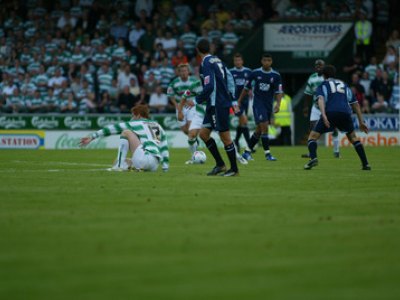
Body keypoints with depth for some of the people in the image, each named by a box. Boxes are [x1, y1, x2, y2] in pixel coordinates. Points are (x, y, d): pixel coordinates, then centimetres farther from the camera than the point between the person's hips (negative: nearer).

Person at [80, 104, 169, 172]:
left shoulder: (136, 124, 9)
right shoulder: (158, 126, 25)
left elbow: (114, 128, 7)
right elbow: (164, 148, 25)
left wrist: (92, 137, 8)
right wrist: (165, 168, 29)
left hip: (145, 158, -7)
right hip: (154, 167, 7)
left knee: (126, 132, 0)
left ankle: (120, 165, -8)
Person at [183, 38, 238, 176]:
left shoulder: (206, 64, -15)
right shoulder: (216, 60, 12)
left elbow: (209, 87, -22)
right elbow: (229, 78, 15)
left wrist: (196, 100, -11)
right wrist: (232, 99, 19)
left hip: (218, 105, -9)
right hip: (213, 105, 9)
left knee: (225, 137, -2)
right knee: (203, 133, 11)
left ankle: (234, 169, 5)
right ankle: (220, 164, 13)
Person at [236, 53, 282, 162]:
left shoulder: (276, 76, 0)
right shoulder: (255, 73, -3)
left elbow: (279, 92, -2)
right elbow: (246, 88, 7)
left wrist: (278, 104, -19)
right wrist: (239, 101, 10)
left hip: (269, 105, 3)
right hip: (258, 103, -3)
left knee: (259, 130, 8)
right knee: (264, 127, -16)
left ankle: (247, 152, 21)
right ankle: (267, 154, -13)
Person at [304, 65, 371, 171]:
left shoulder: (323, 85, 19)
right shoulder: (344, 85, 30)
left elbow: (321, 99, -3)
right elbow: (355, 104, 28)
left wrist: (324, 115, -17)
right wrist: (361, 122, 31)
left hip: (330, 113, -3)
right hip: (345, 113, 3)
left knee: (313, 136, 7)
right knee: (353, 137, 25)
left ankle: (313, 157, -21)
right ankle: (365, 164, 16)